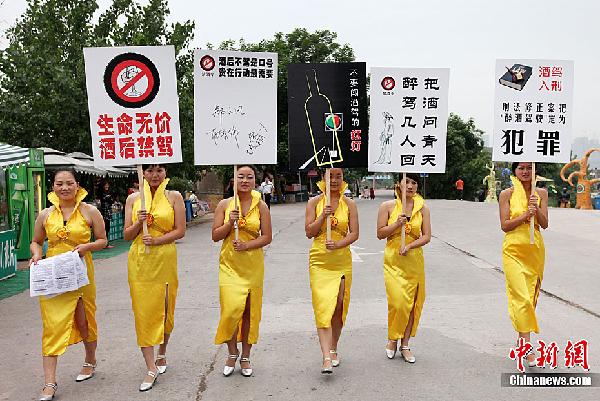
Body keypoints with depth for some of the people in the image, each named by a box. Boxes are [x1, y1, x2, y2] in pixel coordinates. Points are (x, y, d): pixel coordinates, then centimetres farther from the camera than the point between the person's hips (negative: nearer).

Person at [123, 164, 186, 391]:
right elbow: (127, 235, 6)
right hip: (139, 261, 1)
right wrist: (139, 223, -13)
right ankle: (151, 368, 6)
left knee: (165, 310, 9)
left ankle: (161, 354, 32)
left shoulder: (174, 197, 2)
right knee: (143, 311, -1)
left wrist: (156, 240, -16)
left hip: (165, 260, -1)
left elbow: (180, 231, -3)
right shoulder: (133, 199, 6)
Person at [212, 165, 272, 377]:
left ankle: (245, 357, 24)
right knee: (231, 308, -9)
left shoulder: (261, 206, 1)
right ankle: (233, 353, 16)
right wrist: (230, 222, -14)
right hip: (229, 264, 0)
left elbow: (267, 237, -2)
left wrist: (247, 245, -16)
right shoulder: (224, 204, 2)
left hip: (253, 264, 1)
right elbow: (215, 236, 1)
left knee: (250, 311, 7)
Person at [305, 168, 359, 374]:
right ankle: (326, 357, -12)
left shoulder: (349, 204, 3)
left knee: (338, 307, 8)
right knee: (323, 306, -10)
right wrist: (323, 216, -16)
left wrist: (337, 244, -17)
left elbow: (354, 233, -1)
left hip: (342, 261, 2)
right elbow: (309, 232, -3)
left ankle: (333, 349, 27)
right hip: (319, 261, -1)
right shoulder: (314, 202, 1)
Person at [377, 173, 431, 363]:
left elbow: (427, 236, 0)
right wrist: (397, 224, -16)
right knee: (397, 301, -9)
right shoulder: (387, 206, 0)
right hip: (393, 261, -2)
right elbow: (380, 233, -1)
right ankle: (392, 339, 16)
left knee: (412, 303, 4)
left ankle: (405, 344, 19)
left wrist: (409, 246, -15)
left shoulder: (422, 208, 3)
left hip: (414, 261, 2)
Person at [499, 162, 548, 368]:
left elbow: (544, 224, 1)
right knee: (521, 297, -11)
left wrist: (536, 209, -16)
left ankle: (521, 339, 26)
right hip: (513, 250, -4)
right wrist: (525, 215, -18)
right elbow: (504, 225, -5)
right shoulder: (507, 194, -1)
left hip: (535, 250, 4)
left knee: (531, 297, 10)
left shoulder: (541, 193, 7)